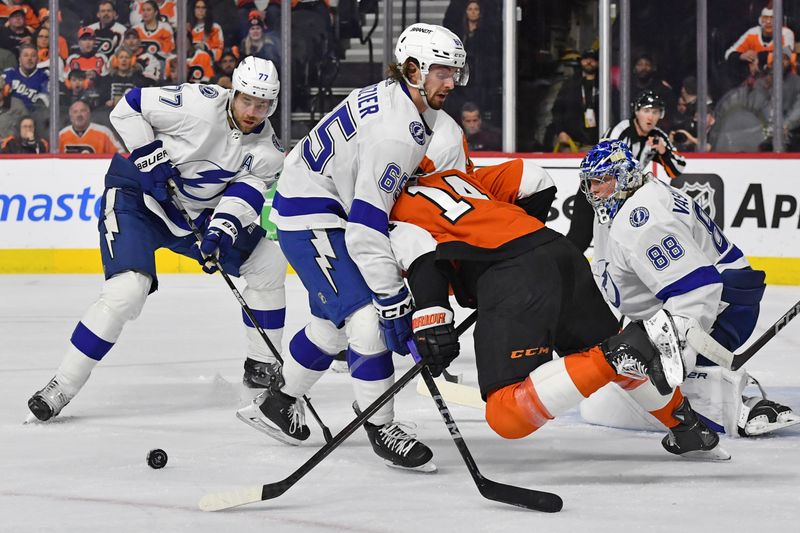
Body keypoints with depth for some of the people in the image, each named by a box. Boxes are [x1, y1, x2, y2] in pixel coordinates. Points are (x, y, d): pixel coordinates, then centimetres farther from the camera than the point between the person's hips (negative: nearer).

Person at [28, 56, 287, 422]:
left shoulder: (267, 150, -5)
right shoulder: (200, 105, -23)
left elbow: (247, 190, -15)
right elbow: (129, 107, -17)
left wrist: (223, 227, -32)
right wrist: (149, 155, -23)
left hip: (198, 214, 7)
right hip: (136, 199, -7)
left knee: (267, 260, 0)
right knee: (127, 290, -26)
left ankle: (262, 367, 13)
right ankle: (62, 386, -18)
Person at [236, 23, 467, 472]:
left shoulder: (395, 98, 2)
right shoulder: (394, 131, -28)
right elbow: (366, 226, -31)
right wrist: (393, 300, -30)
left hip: (333, 207, 11)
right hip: (309, 218, -11)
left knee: (333, 325, 22)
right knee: (366, 318, -18)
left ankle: (276, 403, 39)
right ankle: (382, 428, -9)